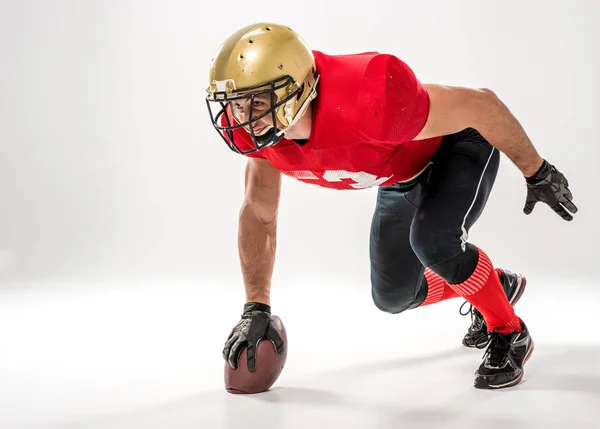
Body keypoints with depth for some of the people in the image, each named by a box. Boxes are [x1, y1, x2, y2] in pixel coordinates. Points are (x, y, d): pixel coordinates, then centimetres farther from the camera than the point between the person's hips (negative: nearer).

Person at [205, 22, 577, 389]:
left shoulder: (364, 102, -44)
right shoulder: (255, 128, -24)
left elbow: (480, 104, -30)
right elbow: (259, 213, -7)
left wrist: (537, 173, -17)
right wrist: (256, 309, -11)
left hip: (458, 146, -7)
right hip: (402, 177, 7)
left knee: (432, 239, -34)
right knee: (392, 296, 13)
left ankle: (509, 335, -6)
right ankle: (496, 285, 40)